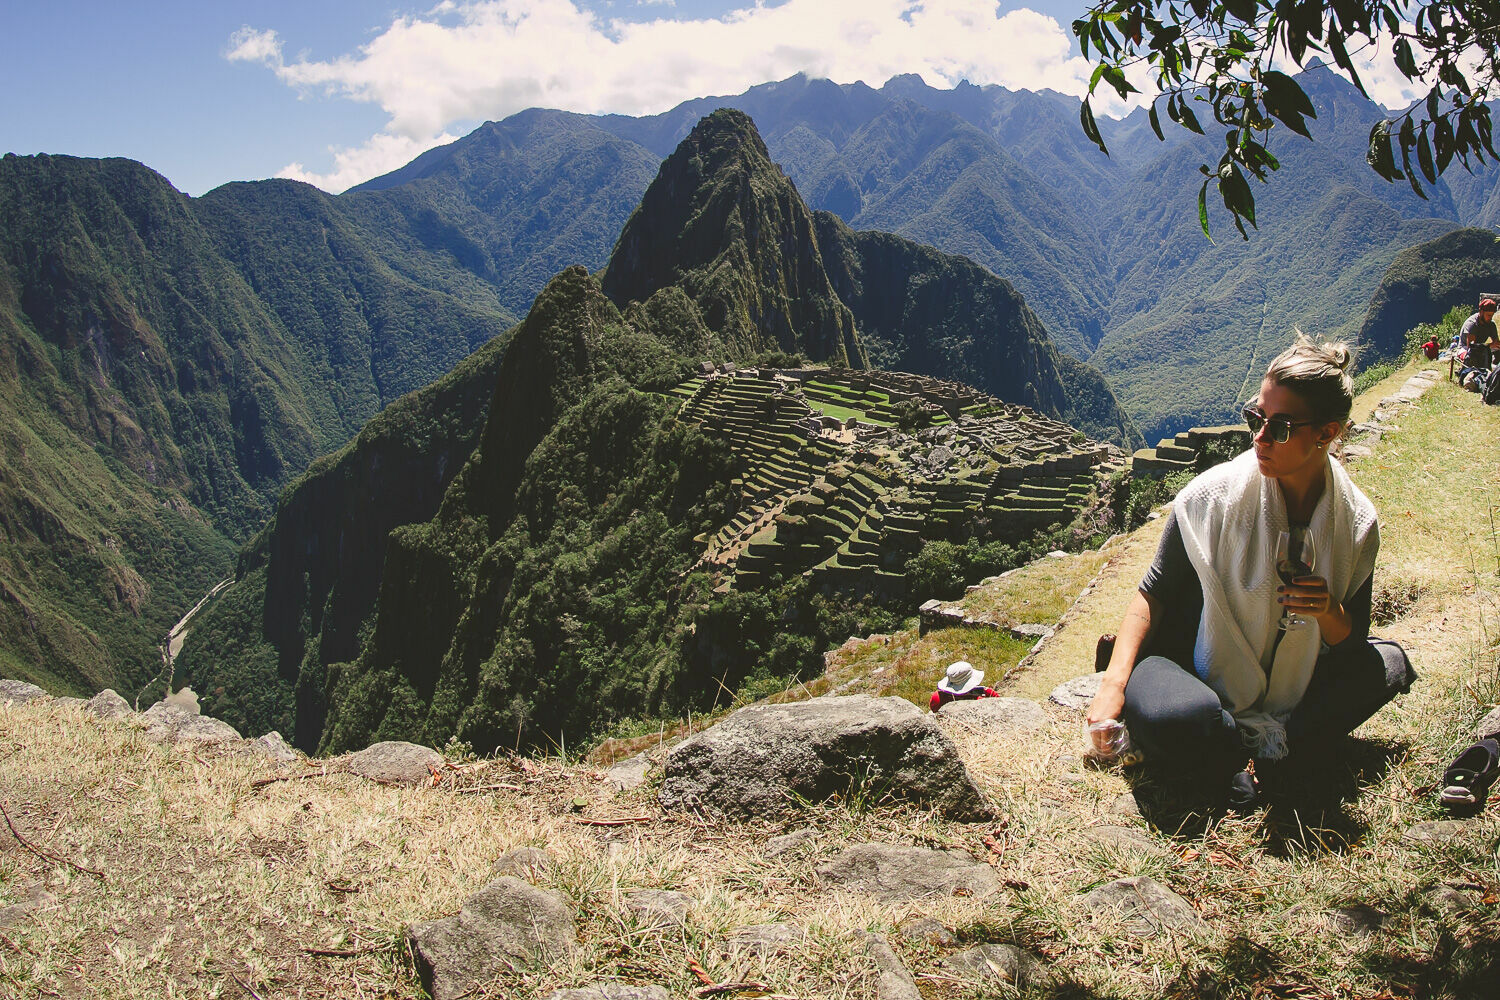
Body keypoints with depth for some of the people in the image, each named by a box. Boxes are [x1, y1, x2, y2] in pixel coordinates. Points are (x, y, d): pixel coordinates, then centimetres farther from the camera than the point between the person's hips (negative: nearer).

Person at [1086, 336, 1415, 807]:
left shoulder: (1357, 522, -6)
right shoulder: (1214, 496, -17)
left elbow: (1351, 641, 2)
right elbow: (1154, 593, -11)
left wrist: (1330, 612, -23)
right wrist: (1113, 684, -24)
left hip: (1284, 687, 4)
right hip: (1196, 671, -4)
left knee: (1388, 663, -14)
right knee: (1167, 717, -37)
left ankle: (1256, 741, -17)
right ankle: (1265, 741, -7)